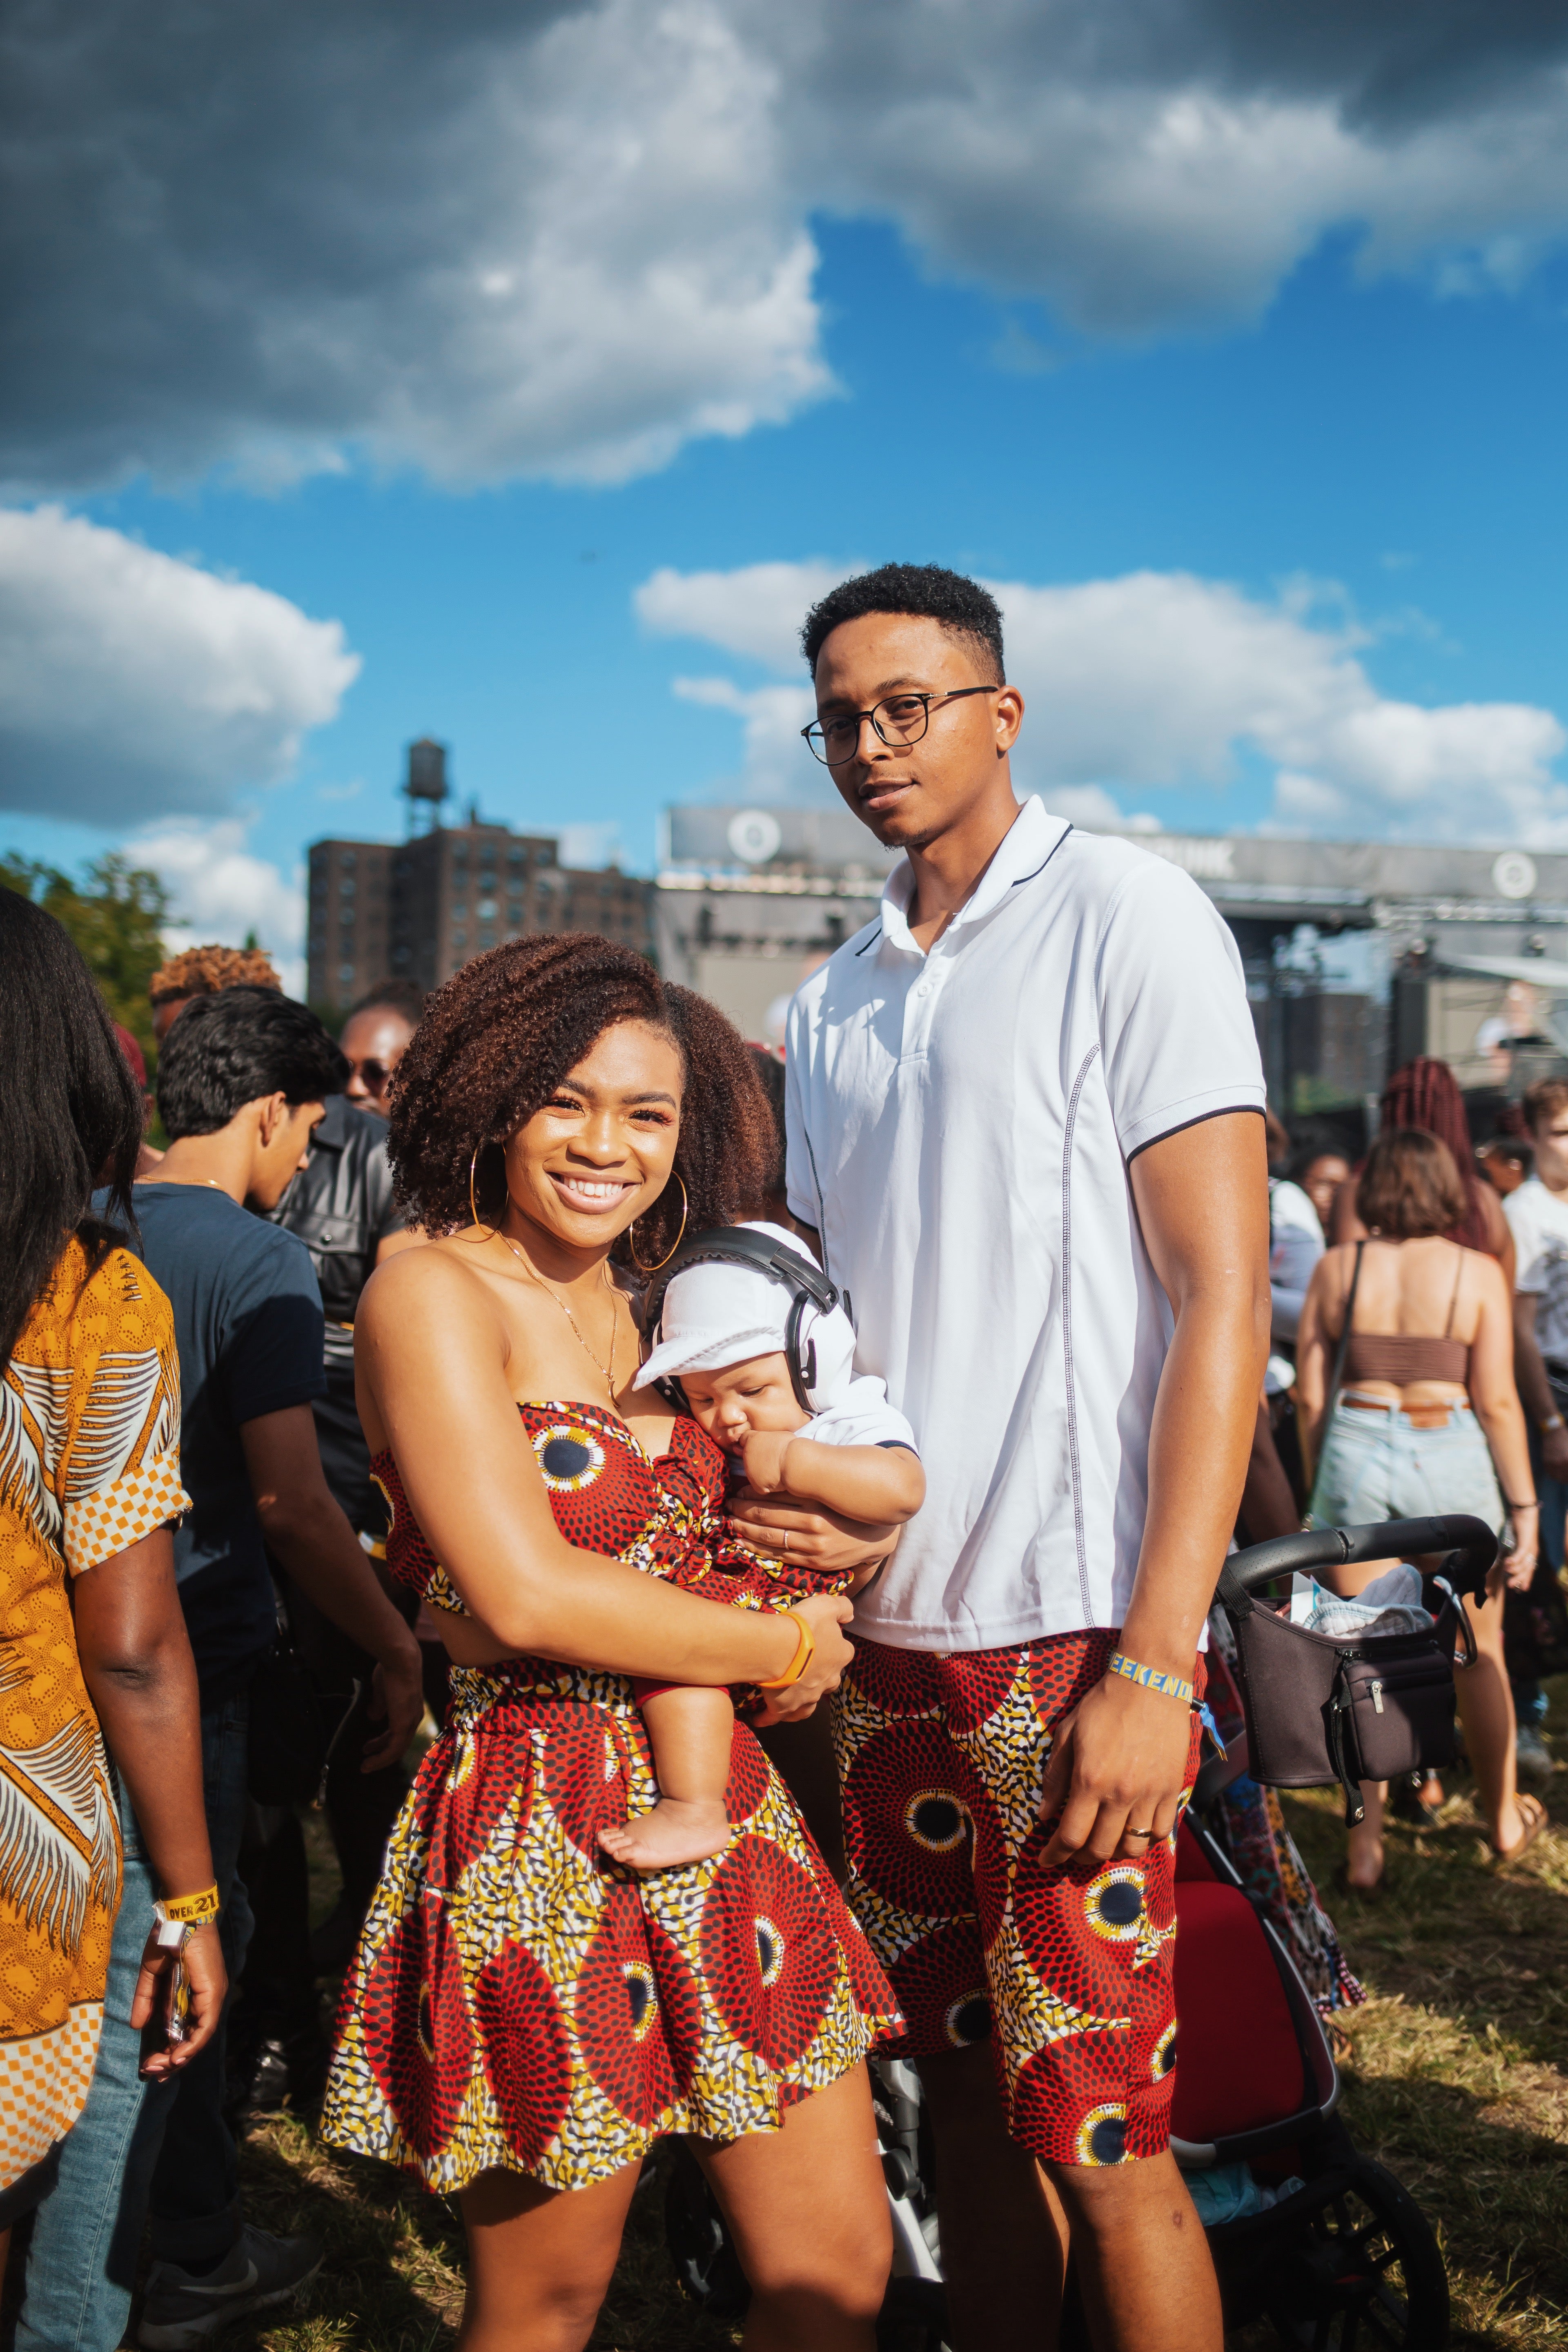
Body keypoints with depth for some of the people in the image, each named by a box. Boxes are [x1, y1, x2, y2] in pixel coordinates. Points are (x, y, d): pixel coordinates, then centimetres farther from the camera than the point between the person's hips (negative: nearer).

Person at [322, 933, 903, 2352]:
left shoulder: (654, 1309, 11)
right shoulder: (435, 1293, -10)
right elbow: (525, 1595, -19)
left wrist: (863, 1543, 0)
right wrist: (779, 1648, -8)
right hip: (547, 1829, -6)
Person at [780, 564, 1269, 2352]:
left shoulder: (1126, 918, -5)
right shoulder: (831, 1005, 14)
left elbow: (1223, 1298, -11)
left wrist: (1155, 1664, -17)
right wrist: (781, 1495, 1)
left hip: (1069, 1639, -6)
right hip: (888, 1632, 6)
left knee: (1097, 2136, -2)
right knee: (969, 2105, 15)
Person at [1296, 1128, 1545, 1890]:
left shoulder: (1337, 1268, 0)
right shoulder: (1477, 1273, -5)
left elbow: (1310, 1396, 2)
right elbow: (1497, 1401, -7)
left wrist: (1318, 1487, 14)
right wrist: (1524, 1506, 0)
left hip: (1355, 1453, 1)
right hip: (1452, 1457, -1)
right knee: (1479, 1654, 17)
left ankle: (1365, 1847, 7)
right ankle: (1504, 1819, 34)